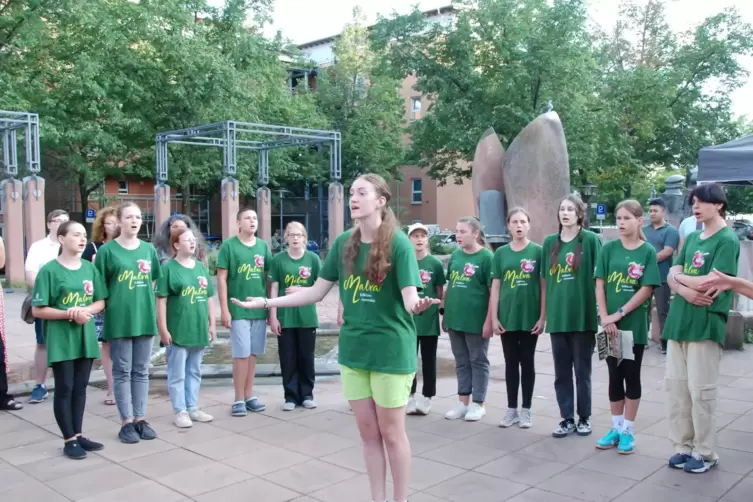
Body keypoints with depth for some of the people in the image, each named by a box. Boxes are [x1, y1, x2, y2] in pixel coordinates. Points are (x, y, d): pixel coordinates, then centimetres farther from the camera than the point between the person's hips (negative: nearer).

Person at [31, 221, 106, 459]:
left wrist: (86, 310, -12)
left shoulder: (90, 269, 6)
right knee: (64, 388, 2)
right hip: (60, 339, -5)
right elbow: (37, 310, -11)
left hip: (85, 336, 5)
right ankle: (69, 440, 12)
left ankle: (78, 434, 23)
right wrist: (70, 314, -20)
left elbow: (100, 302, 9)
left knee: (80, 387, 12)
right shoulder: (49, 270, -10)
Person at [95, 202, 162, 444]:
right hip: (119, 319, -4)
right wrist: (107, 311, -6)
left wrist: (148, 306, 9)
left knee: (141, 371, 11)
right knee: (122, 371, 5)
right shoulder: (107, 250, -4)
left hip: (144, 317, 4)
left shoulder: (149, 249, 7)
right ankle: (126, 422, 13)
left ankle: (140, 418, 20)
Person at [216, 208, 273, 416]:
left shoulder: (263, 246, 7)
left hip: (259, 309, 4)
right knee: (241, 354, -1)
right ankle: (239, 399, 10)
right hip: (238, 309, -4)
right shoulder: (229, 245, -5)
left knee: (253, 354, 11)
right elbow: (221, 279, -6)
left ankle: (249, 395, 22)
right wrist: (224, 309, -11)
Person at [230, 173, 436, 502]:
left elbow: (409, 295, -20)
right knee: (368, 432, 13)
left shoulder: (398, 243, -13)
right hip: (353, 349, 5)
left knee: (391, 432, 6)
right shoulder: (343, 243, 2)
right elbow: (316, 292, 7)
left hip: (391, 349, -5)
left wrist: (417, 305, -45)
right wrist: (267, 303, 3)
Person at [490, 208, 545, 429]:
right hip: (507, 318, 2)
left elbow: (544, 286, -2)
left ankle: (526, 410, 18)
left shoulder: (538, 251, -2)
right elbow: (495, 288, 4)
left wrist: (543, 317, -6)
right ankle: (511, 410, 20)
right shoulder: (501, 253, 4)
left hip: (530, 317, -2)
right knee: (511, 363, 10)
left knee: (527, 363, 8)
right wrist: (494, 318, 0)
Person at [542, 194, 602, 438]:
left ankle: (584, 418, 23)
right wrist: (544, 312, 9)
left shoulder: (591, 240, -4)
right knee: (561, 371, 9)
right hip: (557, 317, 4)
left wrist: (600, 312, -6)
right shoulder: (550, 242, 7)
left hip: (583, 316, -3)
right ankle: (567, 419, 20)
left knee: (582, 370, 8)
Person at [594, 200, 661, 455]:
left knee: (631, 376, 6)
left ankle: (628, 431, 17)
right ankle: (616, 428, 22)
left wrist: (619, 314, -15)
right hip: (610, 325, 2)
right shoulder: (608, 249, 2)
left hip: (634, 324, -2)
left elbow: (646, 290, -10)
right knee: (615, 376, 11)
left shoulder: (648, 252, -4)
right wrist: (605, 318, -11)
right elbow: (599, 285, -1)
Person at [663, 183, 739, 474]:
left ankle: (705, 453, 15)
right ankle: (683, 446, 22)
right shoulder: (692, 238, 14)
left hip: (706, 324, -7)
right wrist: (686, 289, -14)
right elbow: (673, 277, 7)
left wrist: (679, 276, -2)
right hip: (679, 321, 7)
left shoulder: (727, 240, -8)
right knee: (675, 385, 9)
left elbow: (711, 283, -18)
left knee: (701, 391, 1)